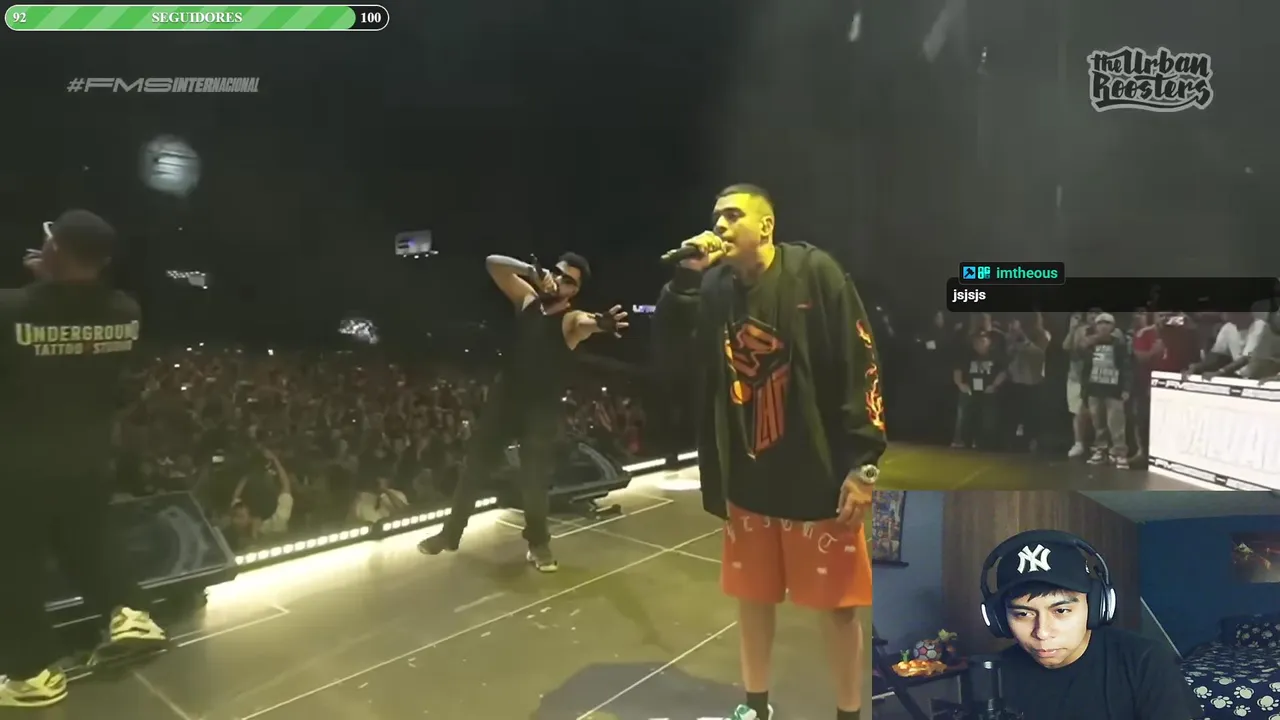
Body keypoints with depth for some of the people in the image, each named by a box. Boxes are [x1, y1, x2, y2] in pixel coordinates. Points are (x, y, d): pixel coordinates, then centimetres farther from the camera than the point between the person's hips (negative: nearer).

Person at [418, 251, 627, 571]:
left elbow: (586, 324, -38)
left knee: (534, 478, -6)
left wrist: (602, 323, -63)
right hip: (506, 397, 5)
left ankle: (538, 542, 20)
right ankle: (450, 533, 30)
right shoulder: (529, 298, 1)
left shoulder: (571, 319, -13)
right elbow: (494, 264, -2)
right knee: (475, 467, 12)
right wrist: (529, 270, -20)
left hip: (542, 409, -4)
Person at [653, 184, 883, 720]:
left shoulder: (815, 273, -10)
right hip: (747, 475, 4)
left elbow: (861, 367, -11)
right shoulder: (715, 287, 3)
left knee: (837, 602, 8)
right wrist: (686, 275, -13)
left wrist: (862, 463, -14)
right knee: (753, 593, 17)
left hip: (819, 472, -4)